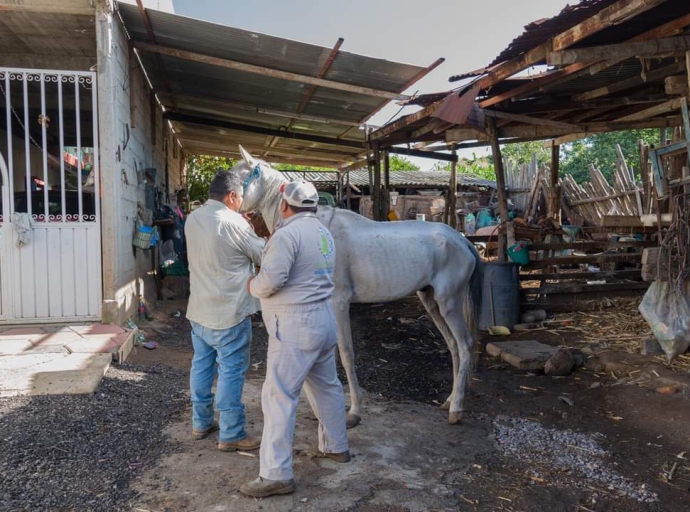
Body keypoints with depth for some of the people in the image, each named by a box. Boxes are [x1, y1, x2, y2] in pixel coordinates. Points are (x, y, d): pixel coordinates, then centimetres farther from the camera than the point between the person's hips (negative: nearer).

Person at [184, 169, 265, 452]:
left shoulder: (192, 220, 4)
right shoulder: (234, 223, -19)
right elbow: (264, 256, -8)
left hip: (198, 310, 8)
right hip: (229, 312, -8)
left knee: (201, 365, 18)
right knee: (231, 372, 2)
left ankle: (201, 422, 31)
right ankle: (231, 435, 11)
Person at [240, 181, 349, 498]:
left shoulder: (287, 234, -16)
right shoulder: (323, 232, 12)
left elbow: (270, 280, -24)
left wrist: (252, 285, -2)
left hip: (296, 326, -9)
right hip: (323, 319, 10)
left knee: (279, 396, -3)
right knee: (326, 386, 21)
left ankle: (276, 475, 2)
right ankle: (336, 446, 37)